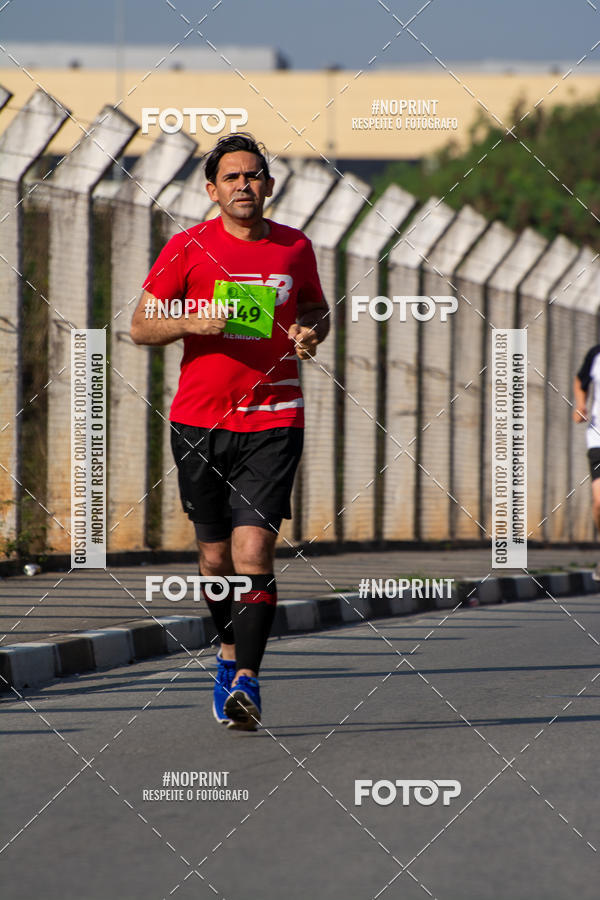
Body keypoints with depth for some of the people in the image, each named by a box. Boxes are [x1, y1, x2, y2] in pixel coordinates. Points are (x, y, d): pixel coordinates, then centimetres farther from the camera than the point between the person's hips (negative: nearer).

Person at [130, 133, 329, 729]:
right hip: (199, 422, 1)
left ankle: (246, 681, -15)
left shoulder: (295, 248, 5)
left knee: (254, 549, -15)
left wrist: (311, 332, 0)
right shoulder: (188, 249, 0)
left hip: (273, 420, -1)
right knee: (215, 555, 10)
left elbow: (315, 307, 23)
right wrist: (191, 322, -16)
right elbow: (140, 326, 3)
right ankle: (229, 652, 36)